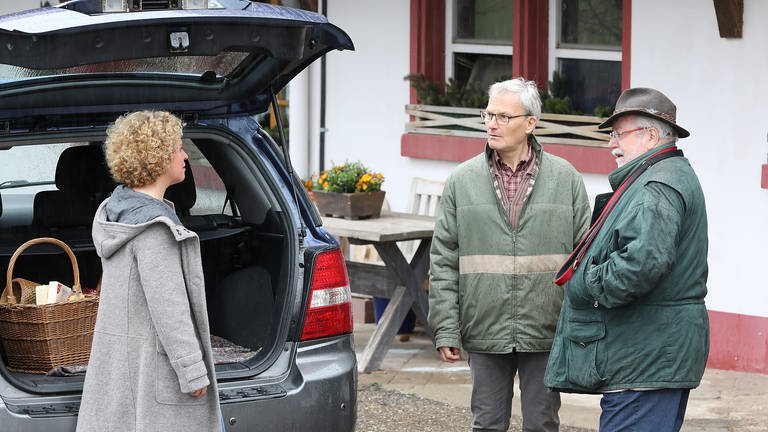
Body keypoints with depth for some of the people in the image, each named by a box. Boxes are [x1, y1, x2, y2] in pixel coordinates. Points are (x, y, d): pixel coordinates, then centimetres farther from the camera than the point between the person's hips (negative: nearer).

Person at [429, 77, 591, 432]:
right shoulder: (462, 181, 3)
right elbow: (443, 262, 3)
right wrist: (445, 329, -3)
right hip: (485, 332, 1)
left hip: (546, 334, -1)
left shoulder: (565, 179, 2)